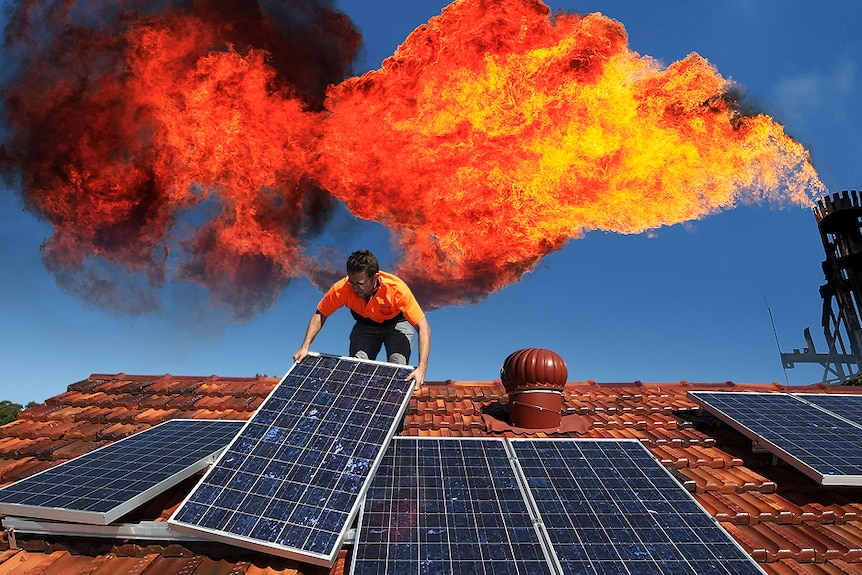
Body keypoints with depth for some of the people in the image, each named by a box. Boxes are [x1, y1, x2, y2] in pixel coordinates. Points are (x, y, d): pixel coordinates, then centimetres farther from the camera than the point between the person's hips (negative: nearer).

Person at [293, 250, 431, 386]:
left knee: (398, 363, -25)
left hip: (397, 323, -2)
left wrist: (421, 368, -44)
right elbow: (320, 315, -10)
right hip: (366, 325, 2)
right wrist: (305, 347, -19)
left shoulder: (396, 289, -37)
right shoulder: (341, 289, -30)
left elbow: (422, 326, -35)